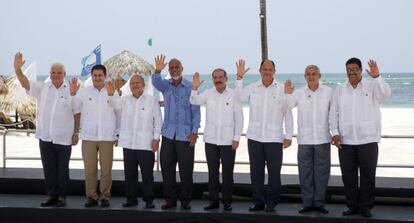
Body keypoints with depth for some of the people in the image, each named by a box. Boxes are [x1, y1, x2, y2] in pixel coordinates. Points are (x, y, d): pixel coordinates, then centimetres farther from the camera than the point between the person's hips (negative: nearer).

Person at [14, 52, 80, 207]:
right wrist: (17, 69, -22)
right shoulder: (42, 88, 5)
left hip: (64, 138, -3)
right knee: (48, 169, 9)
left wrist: (76, 133, -3)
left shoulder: (71, 91, -3)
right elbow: (25, 83, -5)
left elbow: (76, 114, 0)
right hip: (45, 137, 3)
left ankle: (61, 196, 15)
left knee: (62, 169, 6)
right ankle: (52, 196, 18)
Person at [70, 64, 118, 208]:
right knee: (89, 169, 3)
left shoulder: (113, 92, 4)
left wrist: (117, 134, 4)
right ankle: (91, 196, 11)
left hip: (107, 137, -1)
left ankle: (105, 196, 10)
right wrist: (72, 94, -18)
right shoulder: (84, 92, 6)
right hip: (88, 136, 1)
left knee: (106, 168, 1)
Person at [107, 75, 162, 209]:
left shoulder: (152, 101, 3)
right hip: (128, 143, 3)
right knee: (129, 174, 8)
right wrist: (110, 95, -23)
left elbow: (158, 121, 2)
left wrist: (156, 138, -6)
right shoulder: (125, 100, 12)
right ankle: (131, 199, 17)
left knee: (147, 174, 0)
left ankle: (149, 200, 7)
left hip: (146, 144, -3)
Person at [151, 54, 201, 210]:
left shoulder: (190, 87, -1)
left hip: (186, 134, -3)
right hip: (168, 133, 3)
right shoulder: (166, 85, 7)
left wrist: (194, 131, -8)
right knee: (167, 167, 6)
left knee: (186, 169, 0)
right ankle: (170, 199, 15)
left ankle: (185, 200, 11)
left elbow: (195, 110, -1)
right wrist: (157, 71, -37)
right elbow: (156, 82, -15)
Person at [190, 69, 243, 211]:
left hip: (228, 141, -2)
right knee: (212, 172, 9)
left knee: (227, 172, 5)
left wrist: (236, 138, -6)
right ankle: (214, 200, 18)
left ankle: (227, 201, 15)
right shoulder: (208, 94, 4)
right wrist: (195, 88, -21)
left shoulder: (233, 95, -4)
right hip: (211, 140, 3)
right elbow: (194, 101, -3)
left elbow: (239, 118, -2)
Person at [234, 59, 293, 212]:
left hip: (274, 138, -2)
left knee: (274, 172, 0)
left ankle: (271, 202, 11)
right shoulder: (252, 88, 7)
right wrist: (239, 77, -8)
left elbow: (288, 114, 1)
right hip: (254, 137, 2)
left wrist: (288, 136, -2)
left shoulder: (282, 90, 0)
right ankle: (258, 201, 17)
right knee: (256, 171, 7)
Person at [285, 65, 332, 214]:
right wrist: (286, 94, -14)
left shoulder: (328, 92, 1)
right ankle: (307, 203, 13)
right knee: (305, 172, 4)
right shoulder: (299, 93, 2)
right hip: (304, 139, 1)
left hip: (323, 139, -1)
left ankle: (319, 203, 13)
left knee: (322, 172, 4)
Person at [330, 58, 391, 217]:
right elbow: (333, 113, 9)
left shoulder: (371, 86, 1)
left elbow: (386, 94, -18)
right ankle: (352, 206, 16)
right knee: (348, 175, 6)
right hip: (345, 140, 3)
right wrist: (335, 133, -2)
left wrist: (377, 77, -33)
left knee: (368, 175, 1)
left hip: (368, 139, -3)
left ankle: (366, 206, 11)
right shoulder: (339, 90, 9)